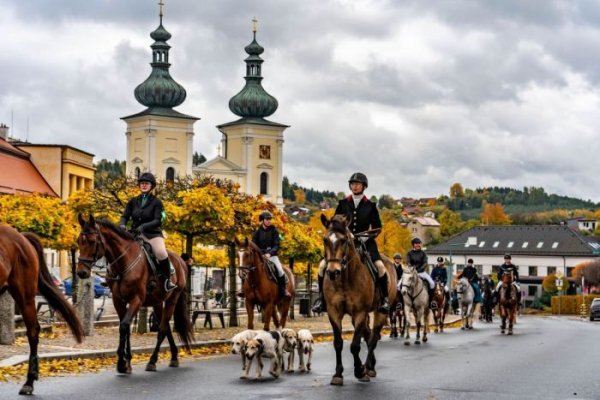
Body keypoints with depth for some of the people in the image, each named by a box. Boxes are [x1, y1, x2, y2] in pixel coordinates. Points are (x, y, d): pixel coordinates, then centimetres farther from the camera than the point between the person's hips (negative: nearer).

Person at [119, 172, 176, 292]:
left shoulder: (156, 202, 1)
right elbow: (125, 216, 7)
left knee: (161, 253, -30)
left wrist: (144, 226, -26)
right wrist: (122, 225, -16)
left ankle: (167, 280, -12)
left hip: (153, 234, -4)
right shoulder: (133, 201, 12)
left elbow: (158, 221, -10)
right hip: (135, 234, 4)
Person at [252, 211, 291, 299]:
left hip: (272, 255, -1)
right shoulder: (257, 232, 5)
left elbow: (277, 245, -4)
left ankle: (283, 290, -6)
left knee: (280, 270, -22)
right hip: (259, 255, 1)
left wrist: (270, 253, -19)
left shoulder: (274, 230, 2)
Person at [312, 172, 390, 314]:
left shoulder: (370, 205, 4)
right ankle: (321, 298, 0)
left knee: (379, 265, -26)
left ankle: (385, 299, -12)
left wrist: (367, 236, -11)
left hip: (365, 242, -2)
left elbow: (377, 227, 5)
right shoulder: (343, 204, 8)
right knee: (323, 264, -14)